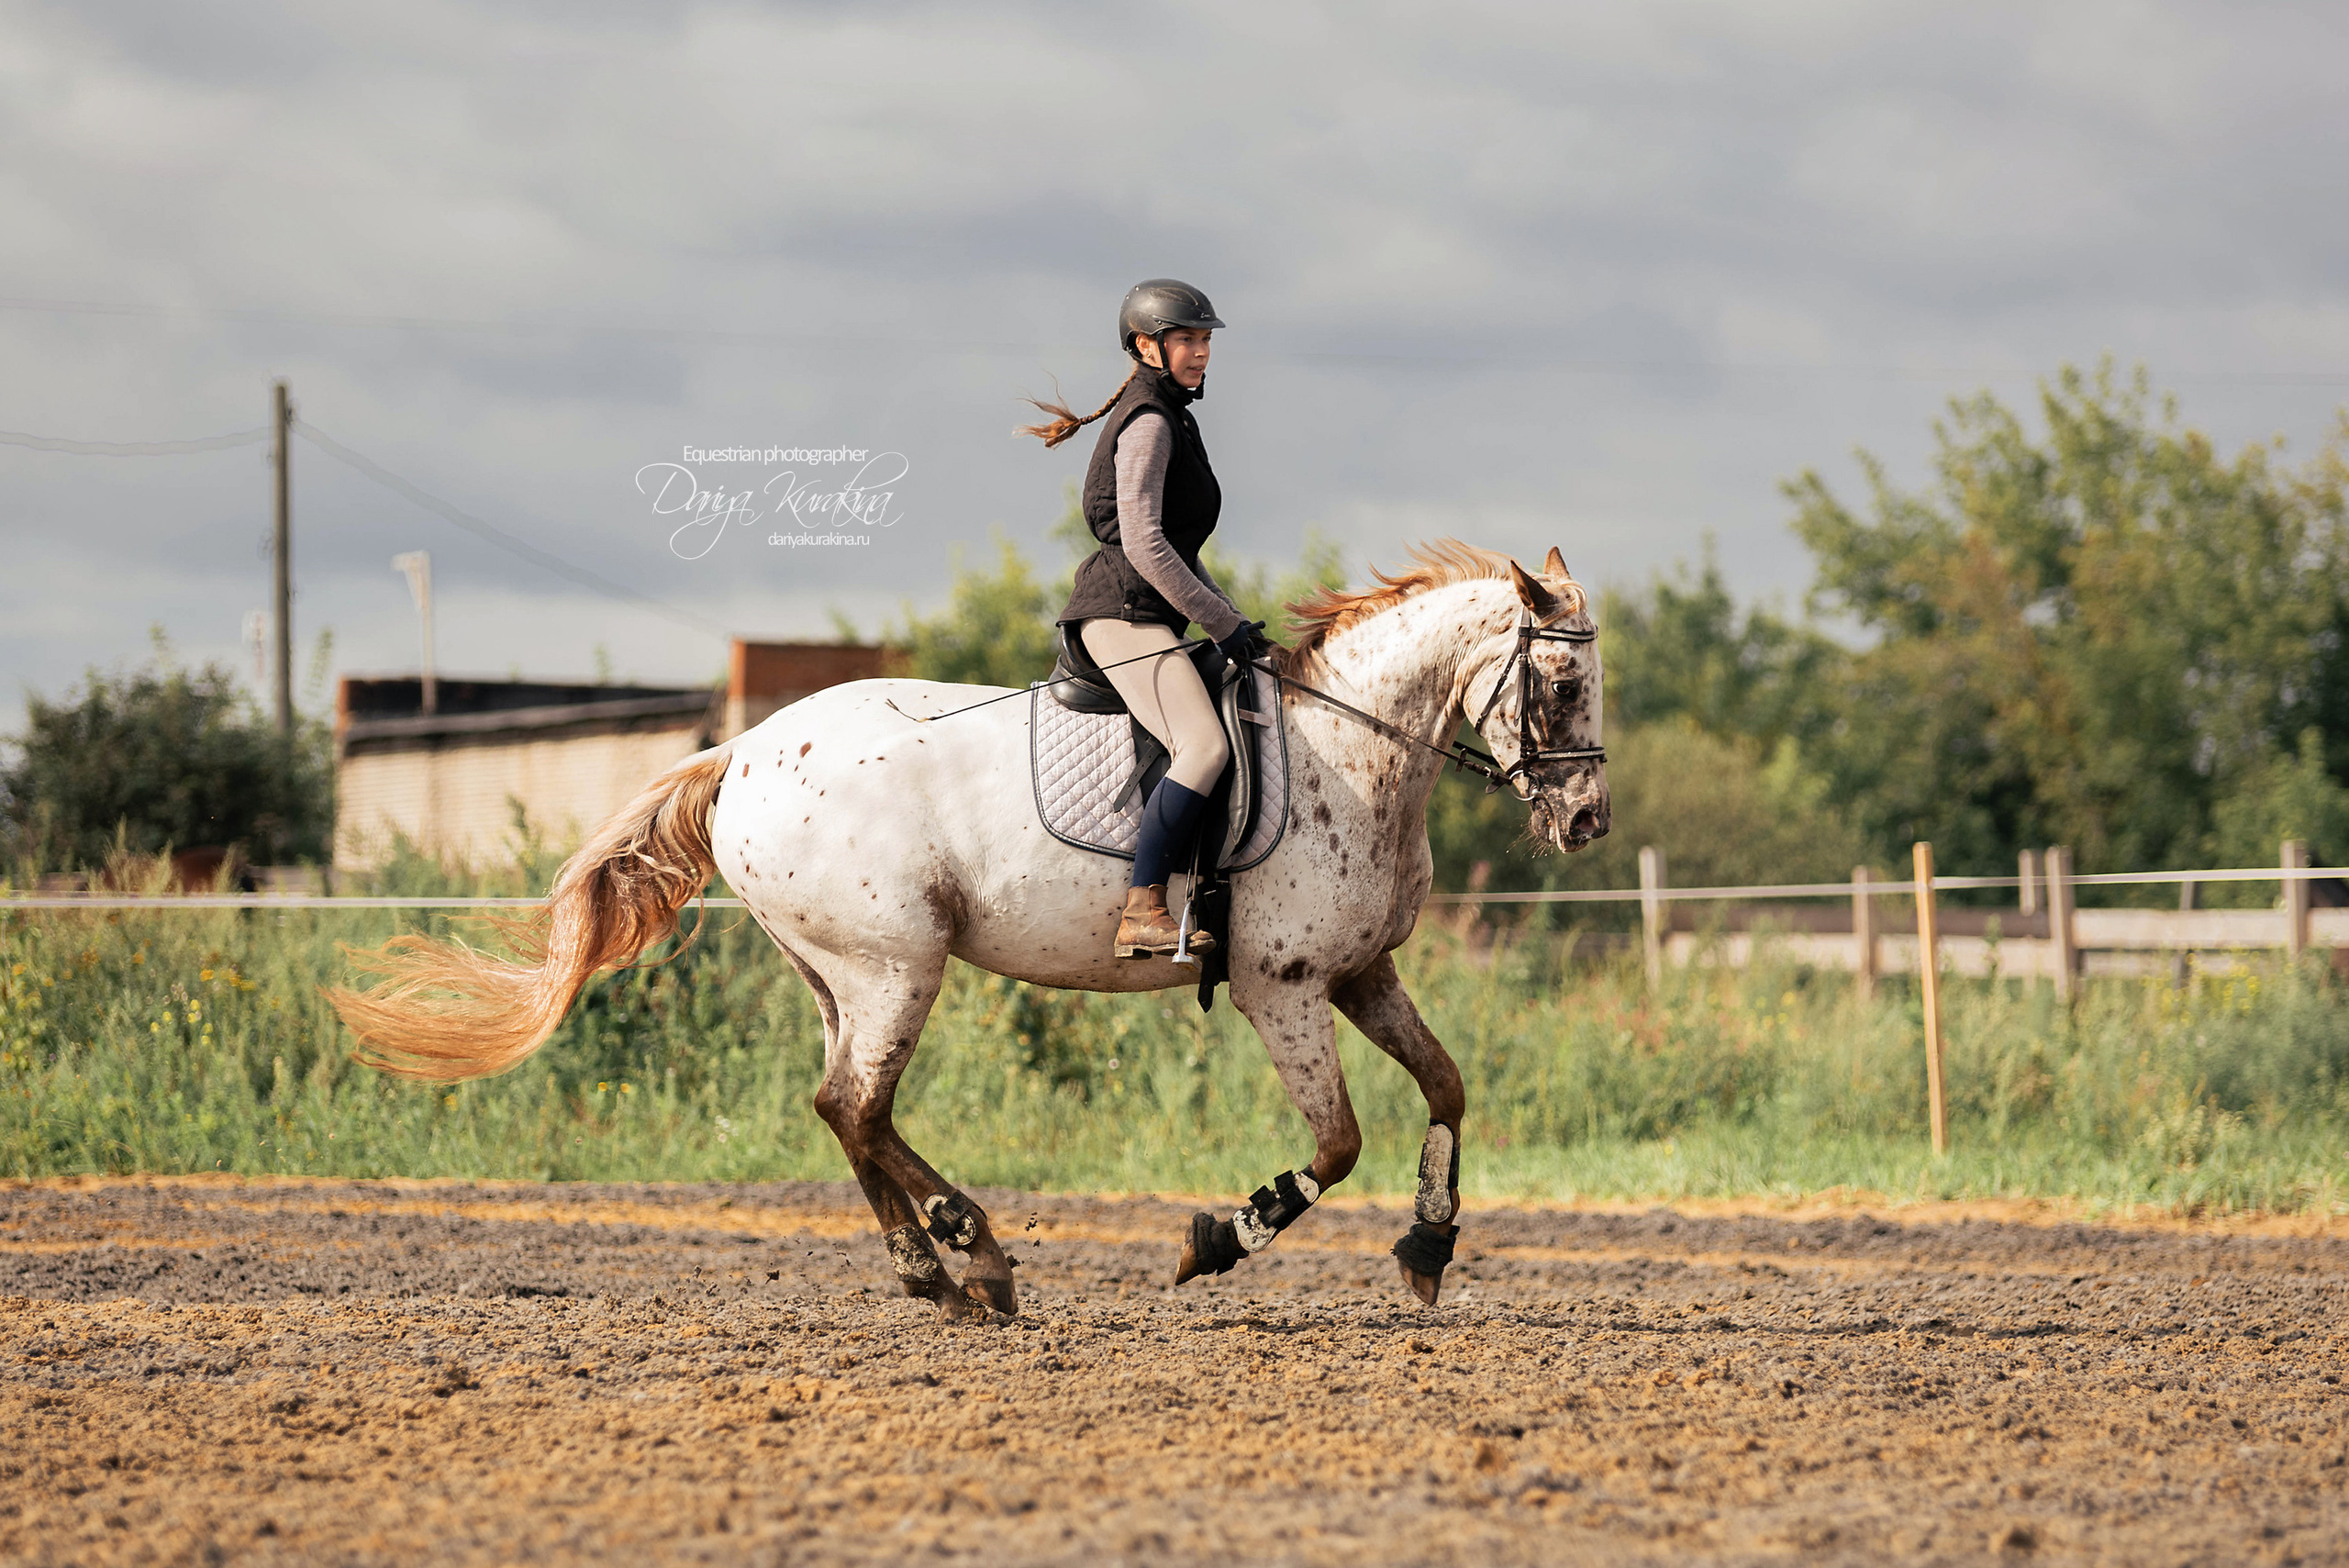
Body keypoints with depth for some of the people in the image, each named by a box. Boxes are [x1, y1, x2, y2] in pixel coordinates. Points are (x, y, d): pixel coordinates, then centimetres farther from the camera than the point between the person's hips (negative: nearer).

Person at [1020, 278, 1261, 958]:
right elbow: (1143, 544, -19)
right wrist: (1222, 622, -16)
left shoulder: (1170, 419, 22)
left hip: (1145, 616, 11)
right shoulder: (1148, 423, -10)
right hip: (1124, 613, -11)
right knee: (1204, 746, -27)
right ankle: (1142, 912, -30)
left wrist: (1235, 619, 17)